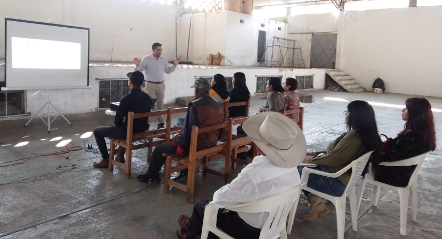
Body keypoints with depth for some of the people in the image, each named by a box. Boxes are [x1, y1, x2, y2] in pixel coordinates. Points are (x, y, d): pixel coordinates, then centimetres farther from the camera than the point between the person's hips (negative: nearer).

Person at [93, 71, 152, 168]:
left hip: (127, 131, -7)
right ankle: (121, 154, 38)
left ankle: (106, 160, 17)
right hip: (141, 130, 7)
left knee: (97, 131, 14)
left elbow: (118, 121, -18)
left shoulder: (126, 98, -23)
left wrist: (116, 123, 7)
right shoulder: (148, 98, -1)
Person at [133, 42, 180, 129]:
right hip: (150, 84, -4)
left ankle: (160, 123, 19)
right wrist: (137, 65, -27)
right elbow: (139, 71, -8)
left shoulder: (163, 60, 7)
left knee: (160, 105, 10)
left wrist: (174, 65, 6)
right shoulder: (146, 59, -6)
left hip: (161, 85, 4)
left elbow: (168, 71, 17)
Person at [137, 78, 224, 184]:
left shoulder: (194, 106, -21)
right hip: (210, 144, 8)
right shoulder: (219, 106, 0)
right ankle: (185, 170, 34)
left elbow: (188, 131, -21)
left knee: (159, 149, 12)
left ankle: (151, 176, 31)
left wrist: (181, 148, -9)